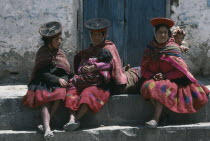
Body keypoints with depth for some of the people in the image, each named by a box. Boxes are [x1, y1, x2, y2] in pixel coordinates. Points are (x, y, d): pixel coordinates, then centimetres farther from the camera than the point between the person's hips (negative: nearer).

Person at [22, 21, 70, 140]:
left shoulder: (60, 54, 17)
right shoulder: (42, 53, 2)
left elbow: (66, 72, 13)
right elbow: (42, 73, -7)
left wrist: (64, 80, -10)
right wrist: (57, 80, -16)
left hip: (57, 85, 3)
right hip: (42, 83, -3)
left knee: (61, 93, -30)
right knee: (45, 98, -32)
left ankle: (45, 124, -31)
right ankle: (47, 128, -47)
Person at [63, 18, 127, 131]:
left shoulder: (109, 48, 12)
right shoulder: (87, 51, 26)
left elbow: (109, 63, -7)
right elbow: (79, 68, 13)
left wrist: (95, 67, -22)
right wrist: (83, 69, -11)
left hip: (103, 84, -4)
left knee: (89, 93, -35)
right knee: (72, 91, -26)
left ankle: (77, 119, -41)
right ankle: (72, 118, -39)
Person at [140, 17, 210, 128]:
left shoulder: (173, 47, -1)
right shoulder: (149, 49, 6)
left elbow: (181, 69, -5)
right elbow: (144, 70, 8)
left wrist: (165, 76, -14)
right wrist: (153, 76, -12)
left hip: (171, 80, -3)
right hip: (153, 79, 3)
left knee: (161, 88, -35)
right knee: (149, 87, -31)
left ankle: (156, 119, -37)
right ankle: (161, 114, -22)